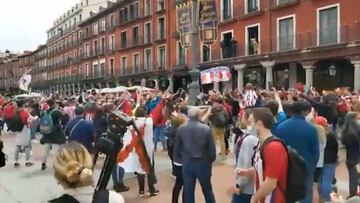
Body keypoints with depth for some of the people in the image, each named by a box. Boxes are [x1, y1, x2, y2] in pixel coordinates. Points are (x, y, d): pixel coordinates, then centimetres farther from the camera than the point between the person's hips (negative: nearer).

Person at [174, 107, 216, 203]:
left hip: (187, 163, 1)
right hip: (203, 163, -1)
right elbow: (212, 148, -9)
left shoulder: (181, 129, -5)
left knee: (188, 192, 12)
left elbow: (177, 148, 1)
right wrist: (210, 160, 9)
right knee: (207, 190, 18)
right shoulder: (206, 128, -13)